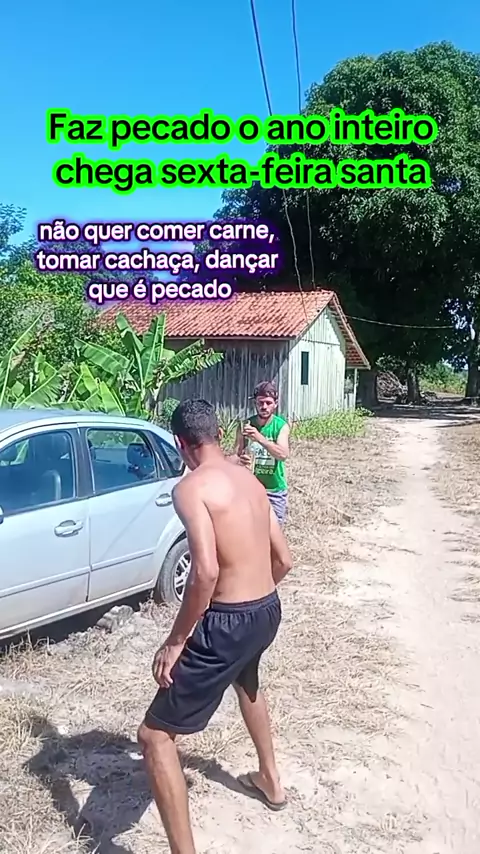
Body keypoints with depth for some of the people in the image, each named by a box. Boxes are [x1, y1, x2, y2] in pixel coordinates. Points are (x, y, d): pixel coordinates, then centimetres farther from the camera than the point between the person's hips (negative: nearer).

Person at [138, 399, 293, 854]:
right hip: (267, 611, 9)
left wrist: (175, 640, -17)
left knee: (155, 735, 4)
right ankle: (270, 780, 57)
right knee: (246, 680, 40)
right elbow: (283, 559, 13)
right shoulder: (250, 480, 8)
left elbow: (206, 570, -27)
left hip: (228, 623, -9)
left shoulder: (191, 486, -15)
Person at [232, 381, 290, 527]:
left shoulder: (281, 426, -12)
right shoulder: (245, 425, -6)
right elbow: (235, 455, -8)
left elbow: (283, 454, -27)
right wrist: (239, 460, -33)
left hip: (275, 490, -1)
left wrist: (259, 438, -42)